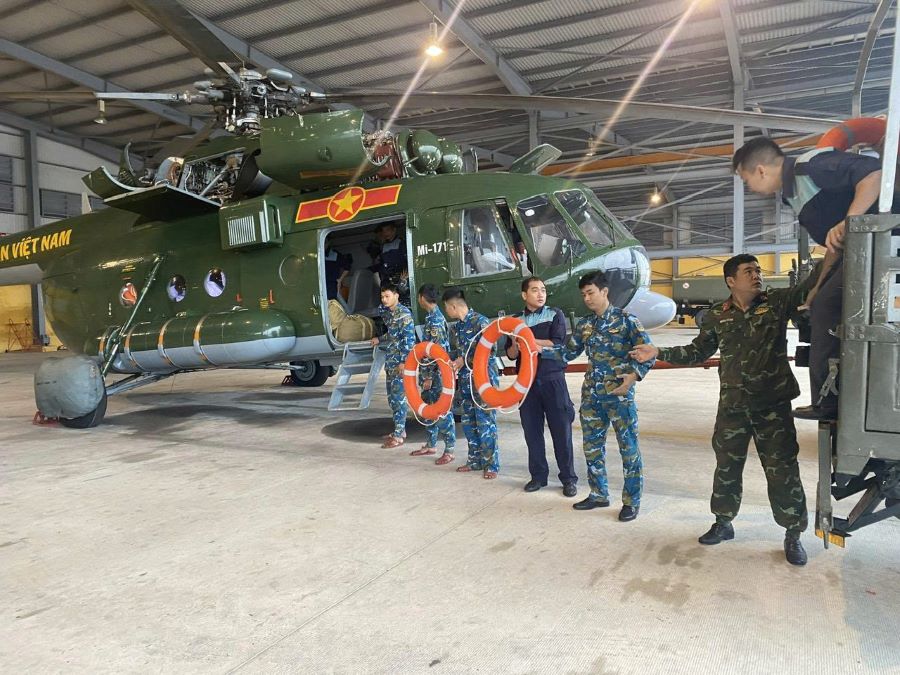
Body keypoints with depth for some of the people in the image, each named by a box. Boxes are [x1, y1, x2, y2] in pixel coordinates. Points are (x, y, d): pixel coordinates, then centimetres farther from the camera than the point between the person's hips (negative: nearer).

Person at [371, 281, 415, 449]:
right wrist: (380, 339, 35)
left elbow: (409, 339, -19)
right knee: (392, 396, 13)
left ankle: (398, 435, -1)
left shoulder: (404, 313, -13)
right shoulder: (389, 313, 13)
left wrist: (403, 361, -22)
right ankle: (400, 429, 24)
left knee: (399, 397, -6)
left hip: (400, 362, -9)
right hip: (390, 361, 9)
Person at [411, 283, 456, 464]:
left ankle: (449, 450, 5)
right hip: (430, 373, 10)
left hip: (437, 374, -10)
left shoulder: (435, 320, -18)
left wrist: (429, 376, -20)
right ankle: (431, 445, 29)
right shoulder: (432, 317, 11)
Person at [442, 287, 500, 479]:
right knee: (468, 423, 12)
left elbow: (490, 350, -17)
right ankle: (475, 460, 25)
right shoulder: (454, 328, 11)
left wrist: (465, 360, -17)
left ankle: (491, 464, 6)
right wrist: (451, 364, 1)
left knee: (486, 423, -4)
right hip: (464, 381, 8)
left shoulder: (481, 322, -11)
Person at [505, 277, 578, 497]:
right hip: (527, 381, 3)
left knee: (561, 429, -1)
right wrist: (516, 344, -12)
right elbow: (511, 354, 10)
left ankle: (568, 478, 9)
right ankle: (538, 475, 18)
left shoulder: (555, 315, 2)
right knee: (531, 430, 6)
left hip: (553, 379, -3)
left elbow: (557, 344, -11)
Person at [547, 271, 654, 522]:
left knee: (628, 447, 2)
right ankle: (599, 494, 28)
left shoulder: (625, 319, -5)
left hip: (620, 394, -5)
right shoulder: (583, 325, 9)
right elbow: (568, 352, 12)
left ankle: (631, 501, 14)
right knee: (592, 446, 12)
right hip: (591, 395, 6)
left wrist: (634, 376, -18)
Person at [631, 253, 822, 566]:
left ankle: (793, 534, 24)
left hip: (773, 404, -1)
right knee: (727, 467, 13)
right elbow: (697, 352, 9)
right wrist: (658, 353, 2)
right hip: (732, 405, 2)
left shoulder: (778, 302, -2)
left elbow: (811, 286, -13)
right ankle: (723, 523, 32)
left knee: (783, 471, 6)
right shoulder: (717, 316, 2)